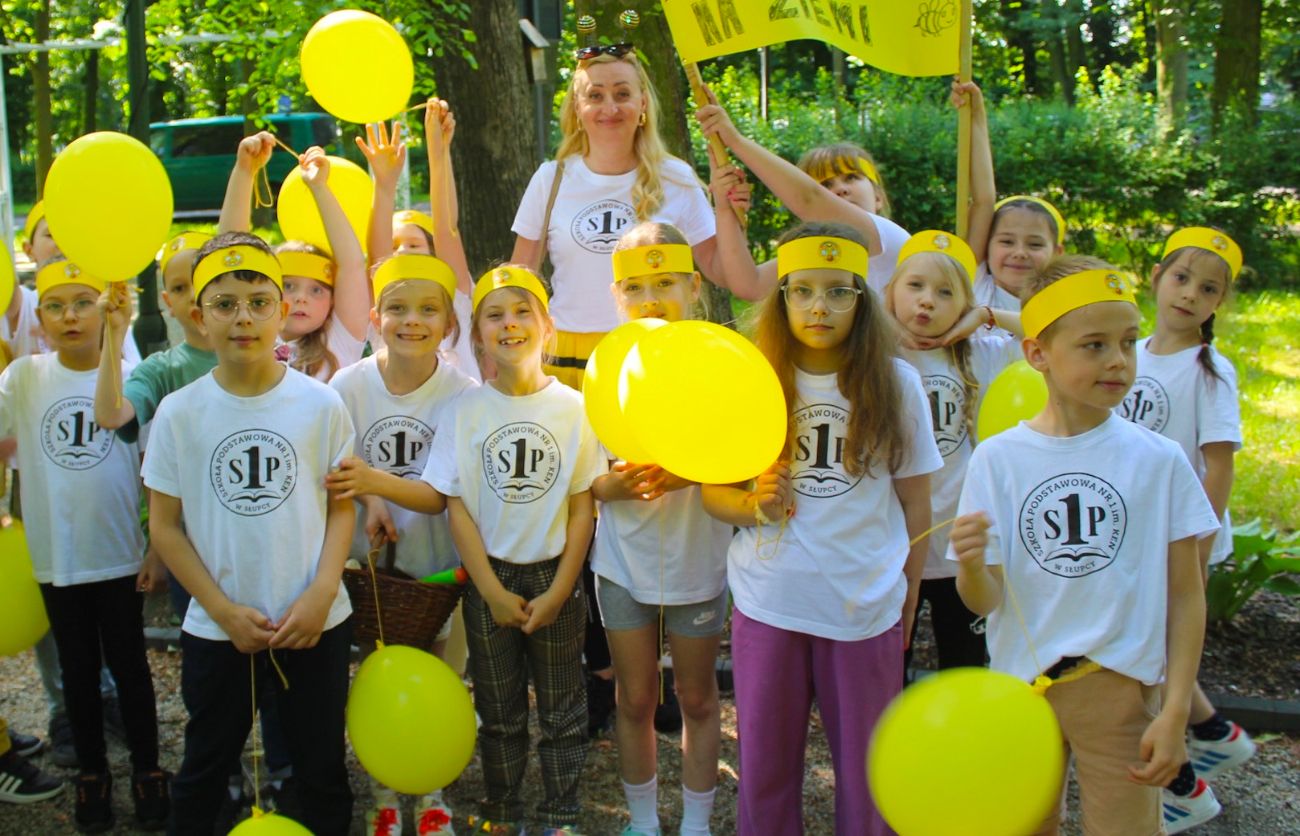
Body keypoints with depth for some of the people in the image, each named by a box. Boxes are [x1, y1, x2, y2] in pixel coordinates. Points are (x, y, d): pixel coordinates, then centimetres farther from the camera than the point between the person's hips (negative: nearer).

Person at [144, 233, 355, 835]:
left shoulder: (320, 405, -7)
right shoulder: (179, 413, -6)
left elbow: (342, 506, 0)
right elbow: (165, 524, -2)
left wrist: (322, 593, -12)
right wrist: (224, 610, -9)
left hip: (315, 624, 0)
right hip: (215, 629, 1)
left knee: (321, 769, 14)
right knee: (205, 769, 18)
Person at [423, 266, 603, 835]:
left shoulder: (572, 408, -5)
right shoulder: (467, 409, -5)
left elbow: (583, 507, -4)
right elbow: (457, 507, -5)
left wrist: (558, 592, -9)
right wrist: (493, 592, -10)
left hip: (555, 576, 0)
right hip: (489, 578, 1)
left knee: (562, 711, 10)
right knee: (499, 711, 15)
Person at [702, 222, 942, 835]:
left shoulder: (895, 384, -2)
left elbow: (915, 503, 4)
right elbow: (712, 491, 2)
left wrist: (907, 604, 6)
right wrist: (754, 505, -19)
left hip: (866, 609, 0)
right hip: (768, 604, 1)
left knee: (865, 767, 11)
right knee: (765, 762, 13)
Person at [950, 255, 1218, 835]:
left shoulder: (1159, 460, -6)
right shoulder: (996, 459, -7)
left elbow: (1185, 595, -1)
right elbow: (984, 601, -7)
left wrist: (1175, 712, -6)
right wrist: (972, 566, -28)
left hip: (1121, 688, -1)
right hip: (1020, 684, 1)